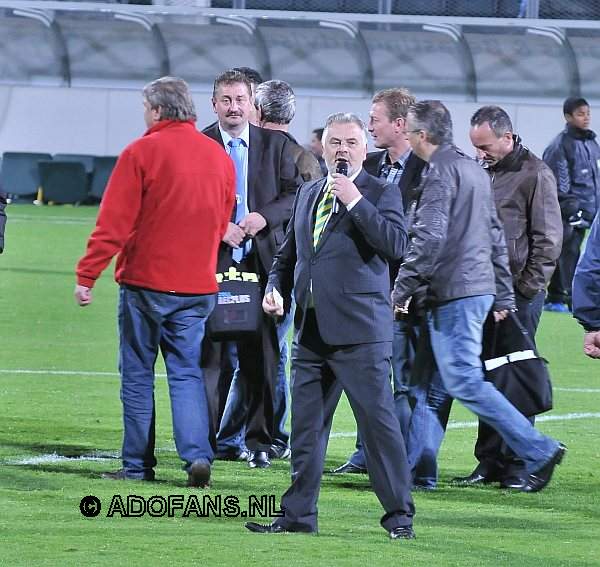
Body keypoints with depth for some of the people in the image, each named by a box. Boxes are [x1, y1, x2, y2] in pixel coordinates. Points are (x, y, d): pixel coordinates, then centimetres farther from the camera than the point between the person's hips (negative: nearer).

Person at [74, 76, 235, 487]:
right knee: (187, 373, 8)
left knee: (137, 374, 6)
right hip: (198, 285, 4)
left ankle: (138, 464, 8)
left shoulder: (142, 152, -10)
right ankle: (198, 454, -10)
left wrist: (87, 275, -9)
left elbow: (114, 222, -13)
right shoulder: (219, 157, 6)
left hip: (145, 283, -4)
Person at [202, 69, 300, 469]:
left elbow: (296, 194, 5)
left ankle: (259, 441, 9)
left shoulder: (276, 145, 8)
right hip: (211, 260, -1)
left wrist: (264, 216, -12)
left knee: (260, 356, 3)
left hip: (260, 260, 1)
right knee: (209, 354, -1)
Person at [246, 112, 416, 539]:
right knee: (306, 425, 10)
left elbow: (396, 245, -17)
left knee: (378, 420, -7)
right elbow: (289, 251, 25)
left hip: (359, 330, -6)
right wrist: (276, 288, 7)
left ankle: (399, 515, -1)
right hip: (311, 329, 6)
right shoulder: (308, 194, 17)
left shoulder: (381, 194, -2)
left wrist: (356, 201, -19)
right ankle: (299, 514, 17)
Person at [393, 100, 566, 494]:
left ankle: (537, 450, -13)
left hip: (453, 292, -10)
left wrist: (403, 288, -13)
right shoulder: (475, 170, 17)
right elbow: (496, 237, 20)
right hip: (480, 287, 10)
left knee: (463, 380, -10)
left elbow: (429, 239, -20)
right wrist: (504, 296, 23)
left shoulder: (441, 172, -12)